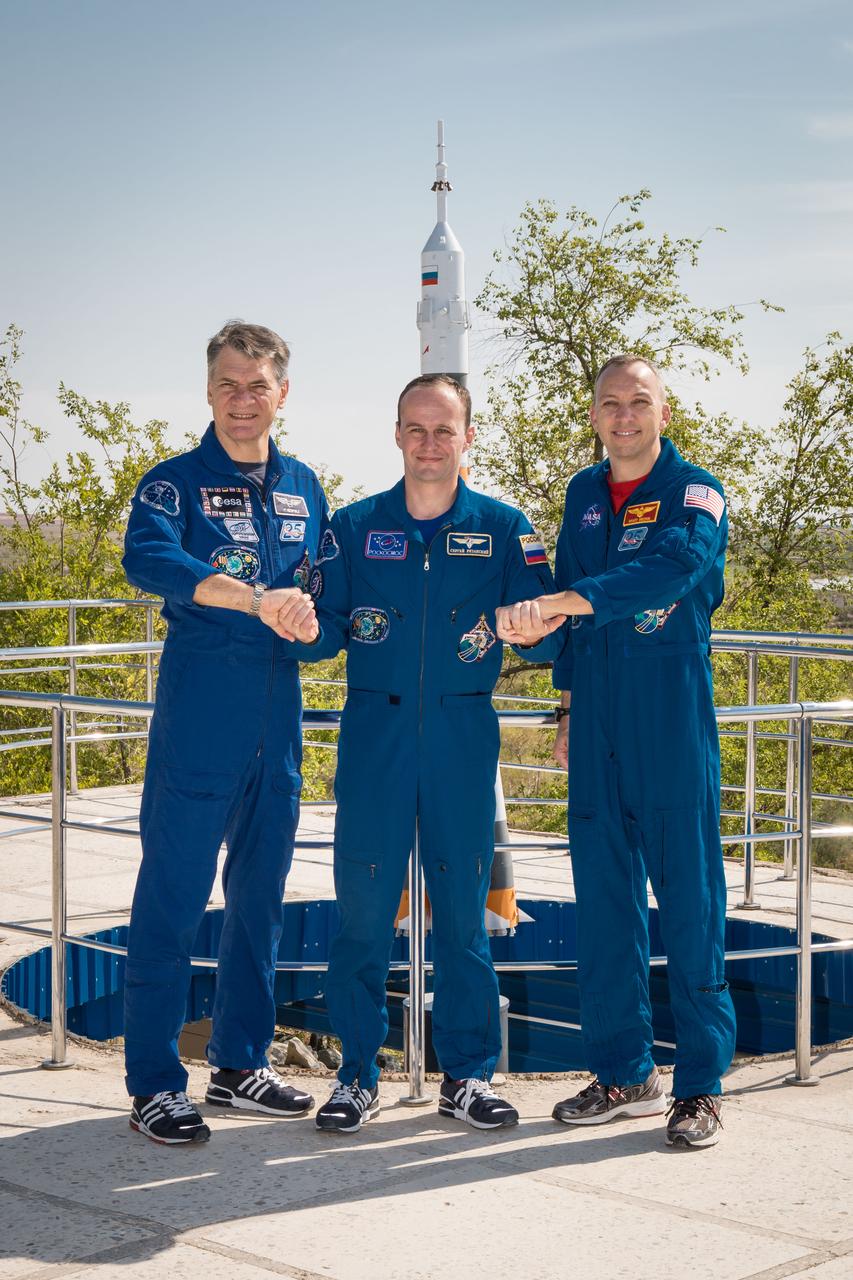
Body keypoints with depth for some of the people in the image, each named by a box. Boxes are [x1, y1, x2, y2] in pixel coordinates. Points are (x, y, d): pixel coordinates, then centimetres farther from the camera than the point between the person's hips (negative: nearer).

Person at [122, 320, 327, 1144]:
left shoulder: (303, 488, 14)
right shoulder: (175, 481, -2)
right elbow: (148, 559, -22)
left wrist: (308, 607, 3)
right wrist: (257, 598, -34)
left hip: (278, 722, 6)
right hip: (198, 720, -5)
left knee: (261, 893, 12)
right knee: (173, 896, -4)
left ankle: (240, 1065, 24)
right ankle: (153, 1084, 4)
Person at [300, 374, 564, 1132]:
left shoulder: (503, 528, 5)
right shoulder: (355, 527, 7)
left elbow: (547, 630, -3)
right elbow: (324, 633, 2)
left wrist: (535, 627, -26)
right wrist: (306, 624, -21)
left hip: (463, 735, 0)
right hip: (375, 732, 0)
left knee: (462, 904, 5)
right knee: (364, 904, 0)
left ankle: (468, 1074, 16)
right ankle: (358, 1074, 12)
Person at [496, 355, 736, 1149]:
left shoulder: (695, 494, -5)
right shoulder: (583, 494, 14)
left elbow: (671, 569, -26)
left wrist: (552, 605, -35)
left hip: (672, 719, -5)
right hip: (598, 722, 5)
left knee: (688, 897, -4)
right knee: (602, 897, 8)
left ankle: (700, 1083, 5)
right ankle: (624, 1072, 19)